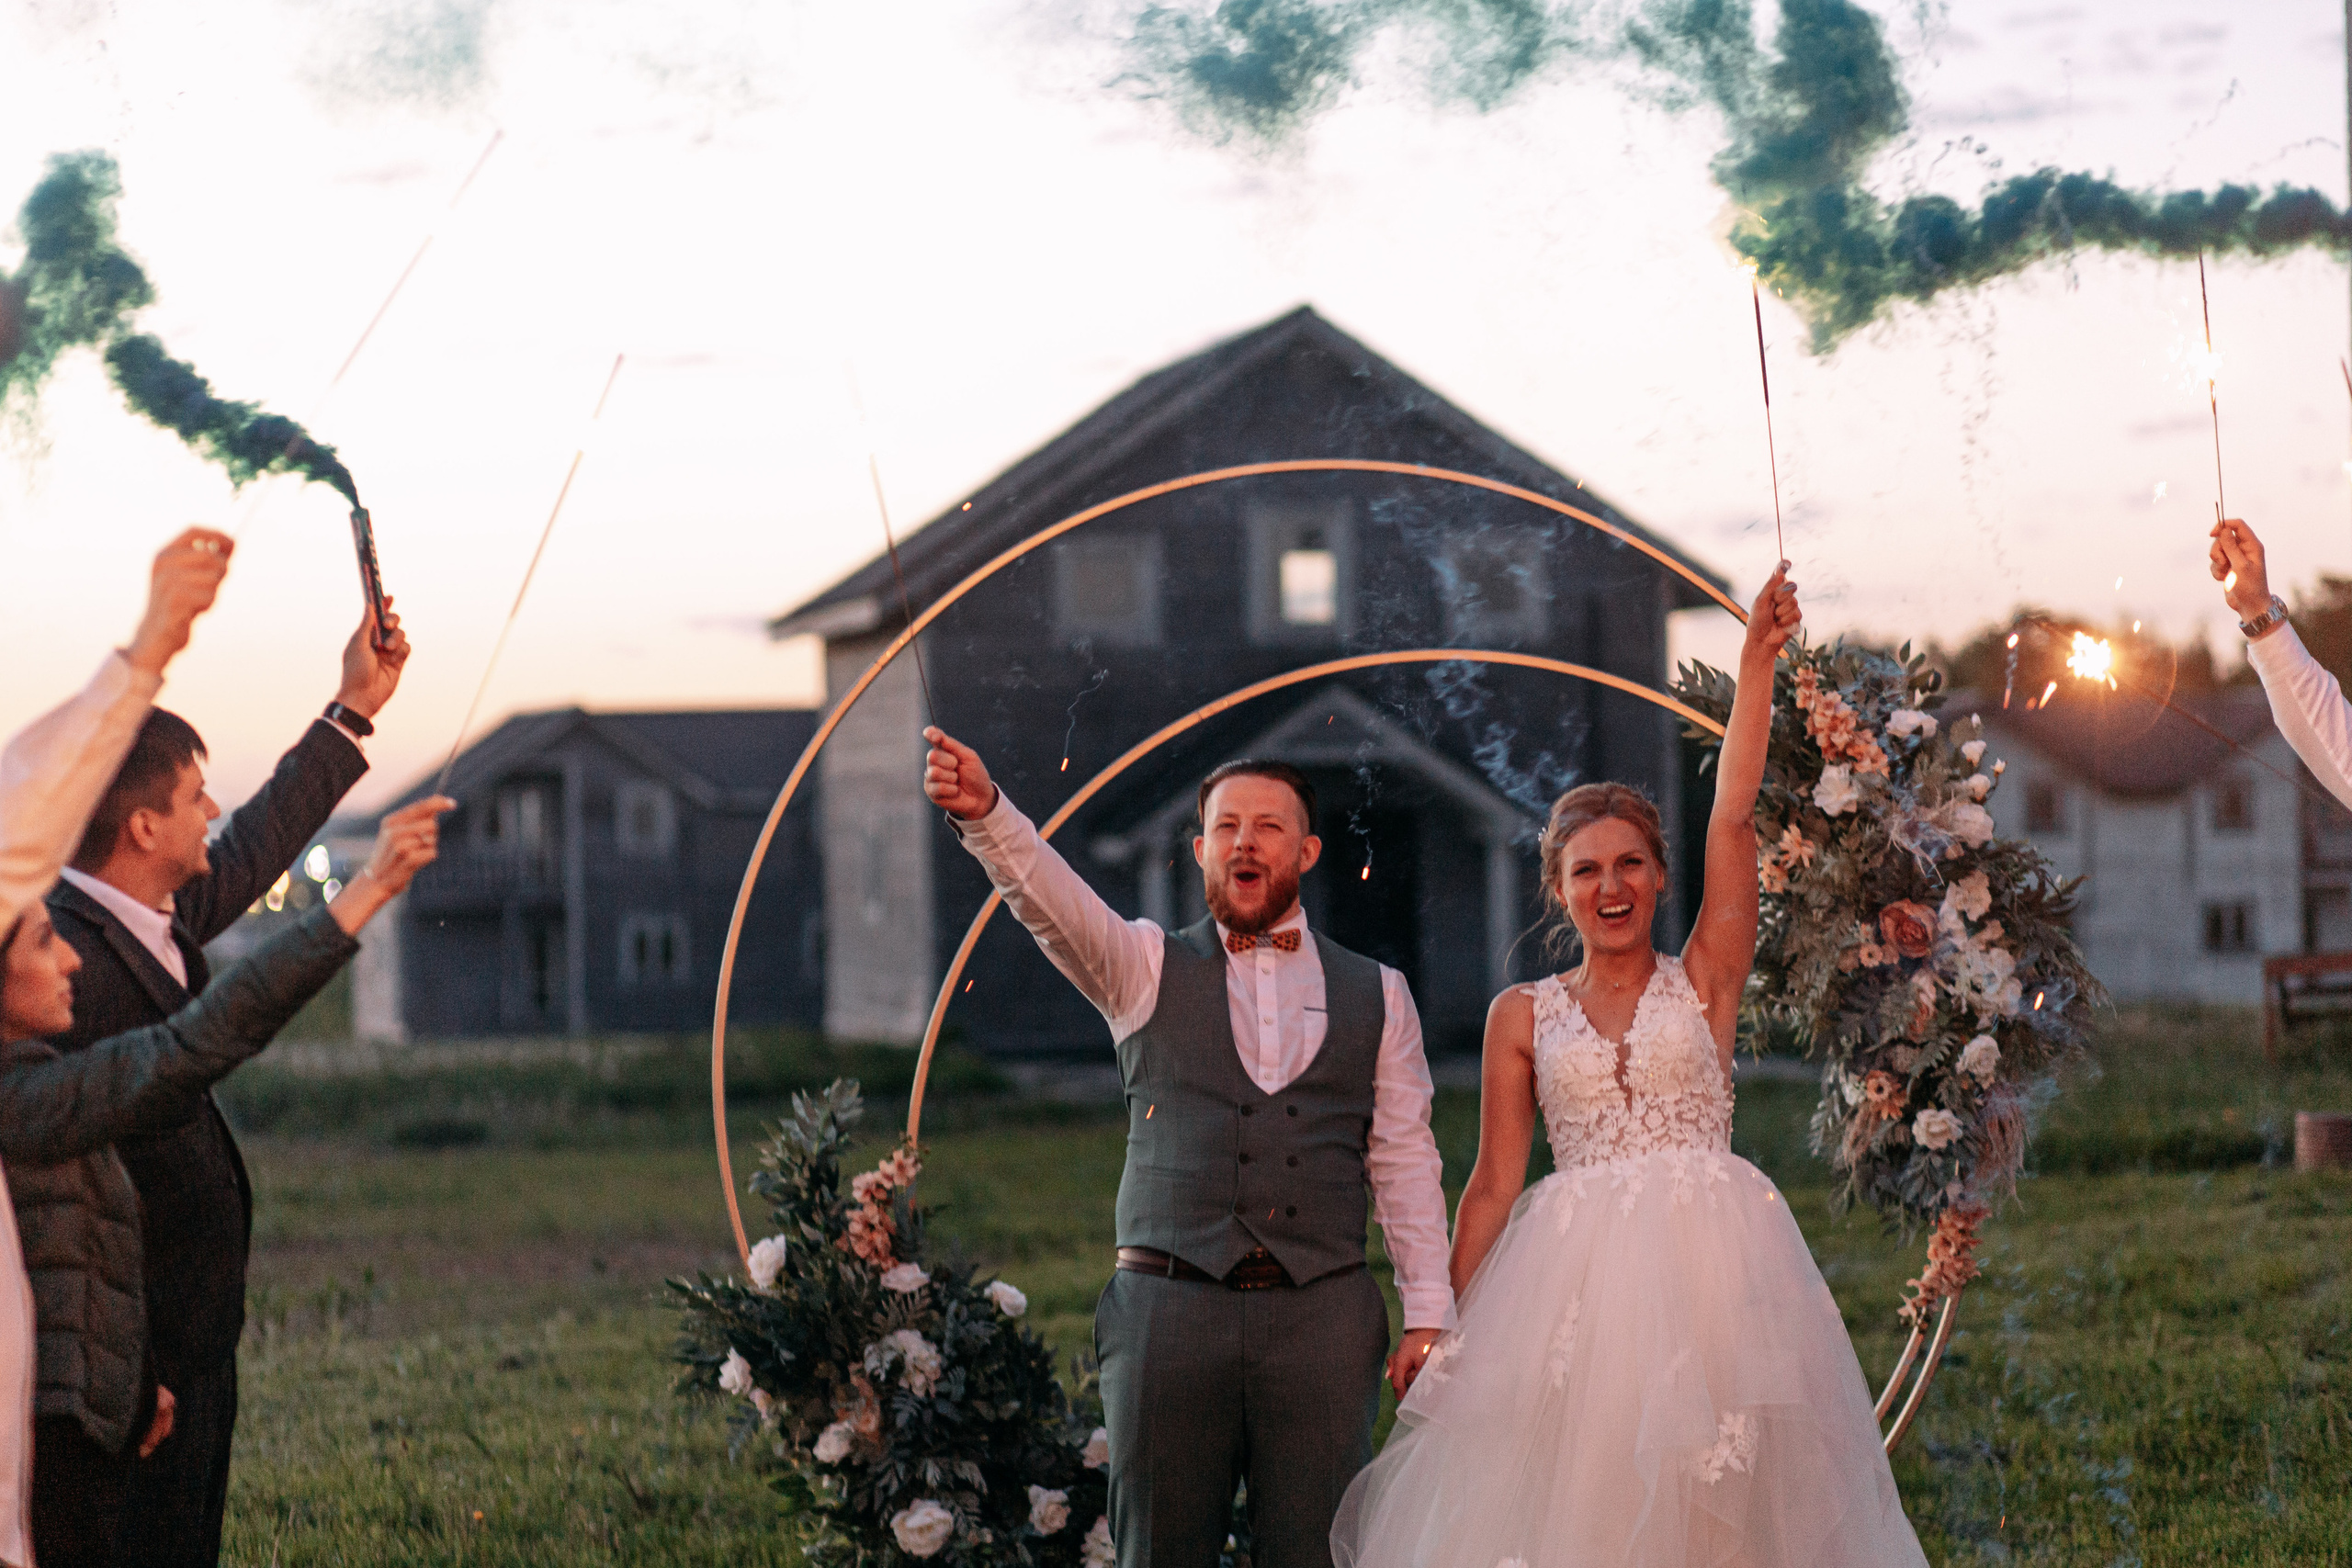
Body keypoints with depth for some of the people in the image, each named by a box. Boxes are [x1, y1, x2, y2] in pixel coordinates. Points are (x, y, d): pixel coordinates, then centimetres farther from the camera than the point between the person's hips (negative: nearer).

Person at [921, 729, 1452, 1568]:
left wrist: (1428, 1313, 4)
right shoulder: (1149, 969, 9)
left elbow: (1404, 1162, 11)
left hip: (1323, 1312, 1)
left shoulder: (1377, 995, 12)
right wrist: (984, 812, -30)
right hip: (1169, 1306, -1)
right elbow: (1056, 901, -10)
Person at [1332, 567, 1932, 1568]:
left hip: (1710, 1265, 0)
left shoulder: (1703, 985, 8)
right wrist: (1452, 1326, 2)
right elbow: (1494, 1183, 9)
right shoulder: (1523, 1016, 11)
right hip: (1571, 1275, 0)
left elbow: (1733, 817, 0)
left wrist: (1757, 659, -6)